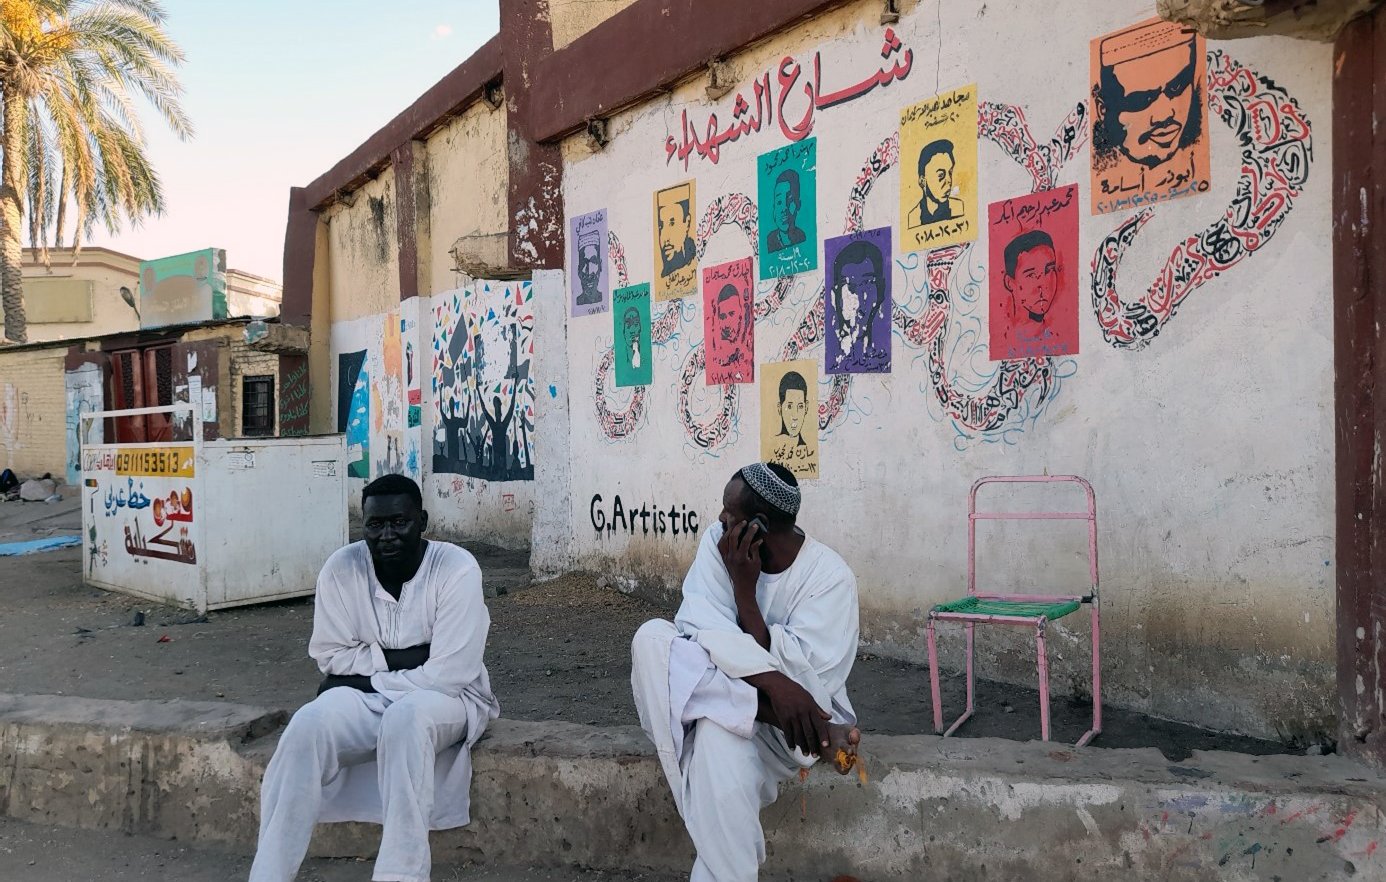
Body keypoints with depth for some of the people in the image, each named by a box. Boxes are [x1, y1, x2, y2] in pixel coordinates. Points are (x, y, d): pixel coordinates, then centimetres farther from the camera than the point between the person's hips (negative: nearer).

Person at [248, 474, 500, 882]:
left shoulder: (457, 568, -20)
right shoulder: (342, 567, -9)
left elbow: (448, 674, -21)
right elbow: (330, 655, -2)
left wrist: (368, 678, -14)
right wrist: (401, 658, -14)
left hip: (447, 698, -3)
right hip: (367, 696, 3)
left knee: (405, 717, -36)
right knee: (308, 726, -26)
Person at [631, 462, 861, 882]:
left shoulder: (830, 576, -17)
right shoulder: (718, 540, -7)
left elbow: (800, 677, -24)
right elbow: (698, 626, -21)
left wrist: (744, 586, -26)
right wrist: (771, 680, -36)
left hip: (796, 712, -5)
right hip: (718, 688, 5)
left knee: (720, 729, -39)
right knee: (652, 637, -27)